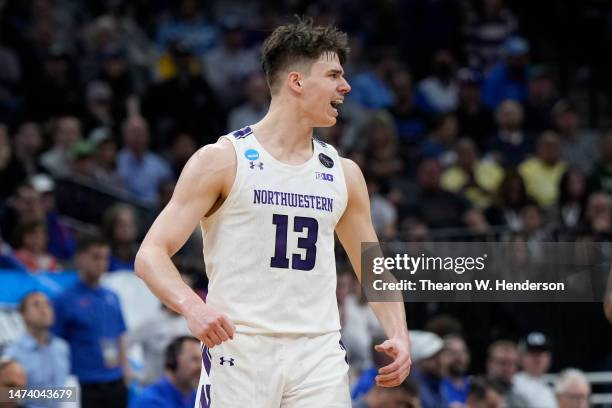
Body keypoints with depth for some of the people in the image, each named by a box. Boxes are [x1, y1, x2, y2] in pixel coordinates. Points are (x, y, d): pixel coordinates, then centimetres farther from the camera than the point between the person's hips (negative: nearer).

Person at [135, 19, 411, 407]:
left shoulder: (343, 174, 13)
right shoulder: (222, 161, -1)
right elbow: (151, 255, -6)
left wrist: (398, 334, 3)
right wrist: (192, 307, -26)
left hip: (318, 357, 4)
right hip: (239, 351, -4)